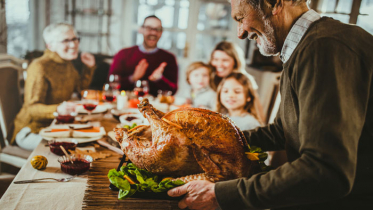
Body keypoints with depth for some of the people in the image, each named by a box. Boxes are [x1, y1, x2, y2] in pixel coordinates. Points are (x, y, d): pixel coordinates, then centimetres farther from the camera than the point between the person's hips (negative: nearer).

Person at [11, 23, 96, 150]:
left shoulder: (67, 63, 7)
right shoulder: (39, 67, -21)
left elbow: (80, 87, 26)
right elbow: (32, 108, -27)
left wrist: (89, 67, 12)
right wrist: (57, 109, -45)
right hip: (32, 131, -8)